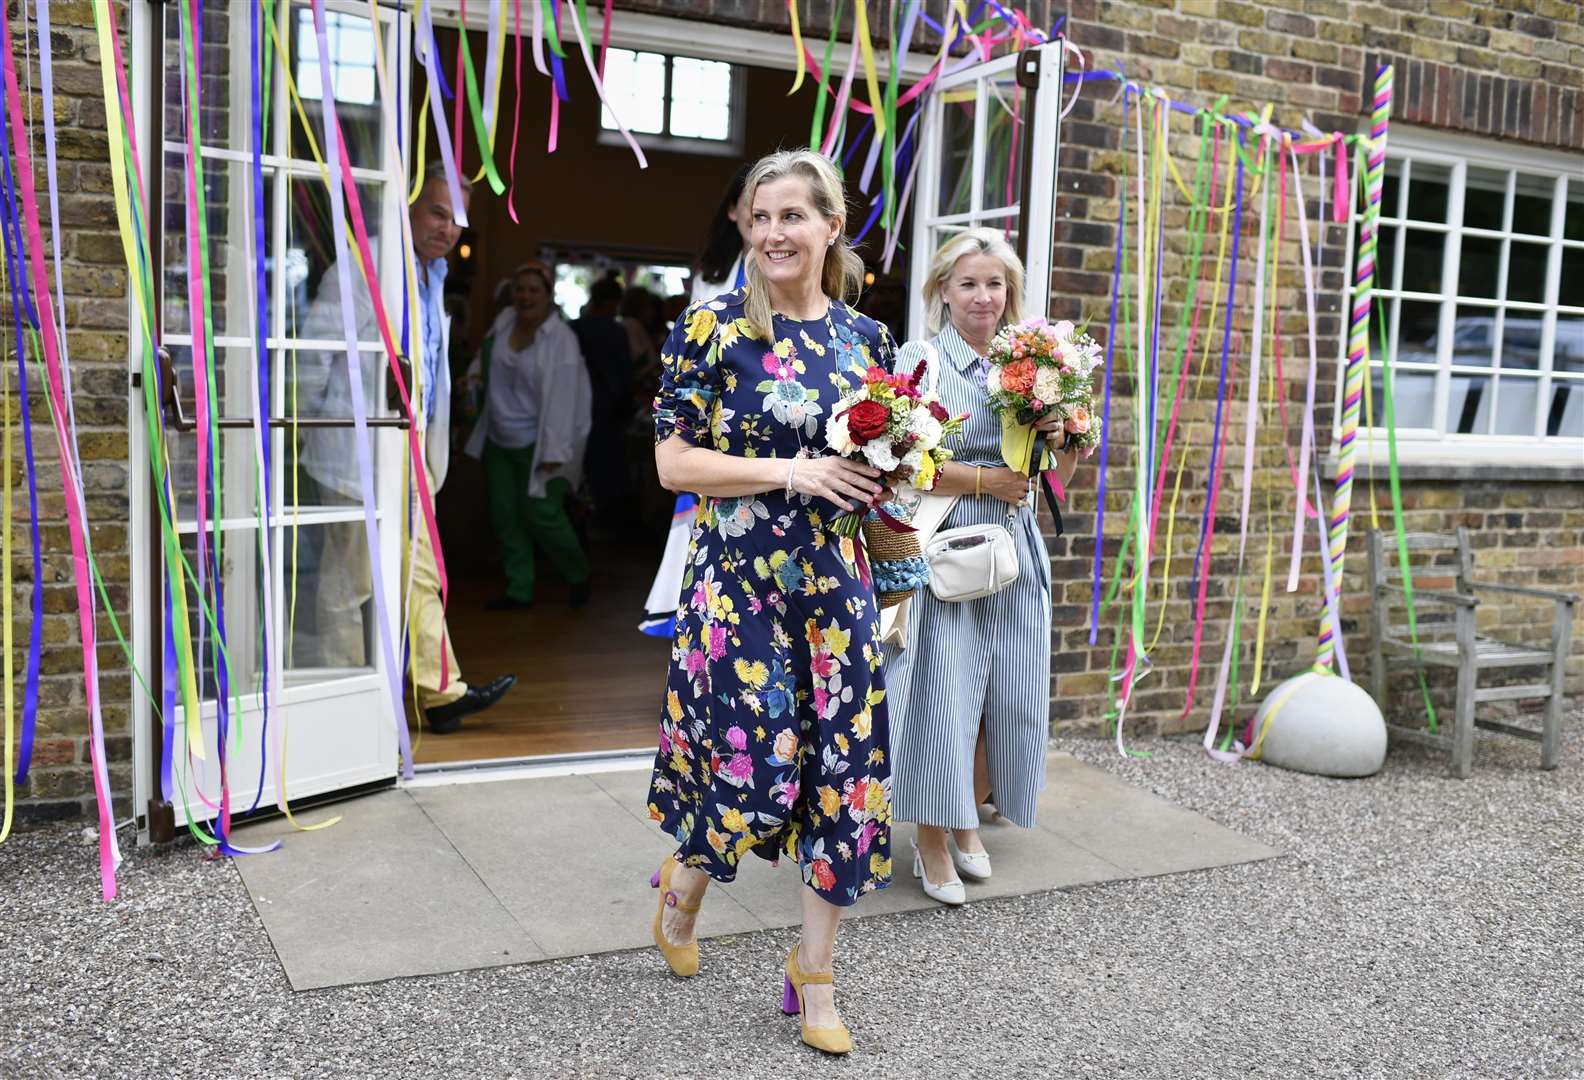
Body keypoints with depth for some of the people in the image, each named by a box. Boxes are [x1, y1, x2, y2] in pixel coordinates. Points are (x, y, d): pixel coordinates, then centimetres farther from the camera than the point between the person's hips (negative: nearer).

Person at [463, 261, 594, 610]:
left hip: (537, 443, -7)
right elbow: (487, 354, 23)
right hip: (499, 440, 7)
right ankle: (519, 590, 20)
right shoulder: (505, 320, 1)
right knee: (505, 514, 9)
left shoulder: (561, 340, -18)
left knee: (540, 514, -8)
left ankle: (579, 574, 17)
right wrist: (476, 374, 3)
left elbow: (561, 398, -22)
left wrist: (553, 453, -25)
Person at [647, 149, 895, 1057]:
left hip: (836, 580, 4)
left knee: (845, 768, 3)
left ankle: (815, 973, 21)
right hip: (739, 577, -4)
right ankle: (685, 883, 34)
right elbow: (674, 463, -8)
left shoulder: (867, 337, 7)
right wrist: (791, 472, -17)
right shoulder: (714, 326, -4)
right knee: (756, 763, -2)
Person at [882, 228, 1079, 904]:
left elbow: (1057, 478, 17)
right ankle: (932, 848, 11)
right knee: (941, 699, -3)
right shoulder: (920, 360, -4)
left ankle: (968, 827, 27)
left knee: (1006, 696, 8)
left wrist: (1065, 437, -4)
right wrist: (985, 481, -15)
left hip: (1015, 550, 6)